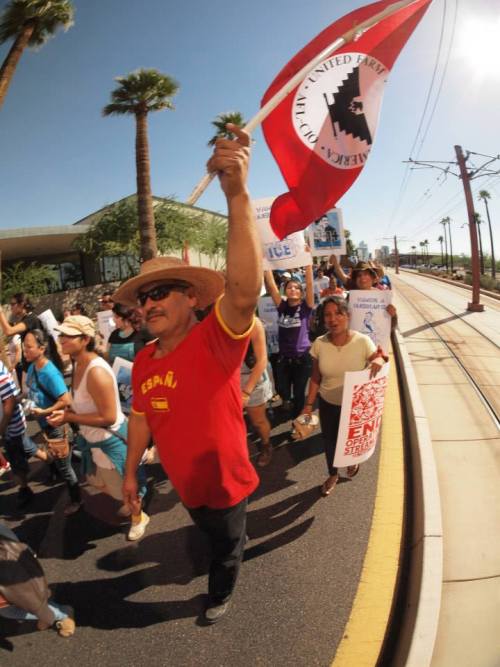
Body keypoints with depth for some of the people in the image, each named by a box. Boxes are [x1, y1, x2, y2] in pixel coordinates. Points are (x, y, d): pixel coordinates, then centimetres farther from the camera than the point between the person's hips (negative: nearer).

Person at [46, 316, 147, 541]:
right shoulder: (78, 365, -3)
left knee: (123, 487, 15)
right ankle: (130, 503, 56)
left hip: (110, 440, -9)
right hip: (94, 439, 9)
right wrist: (66, 413, -6)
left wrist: (69, 417, -25)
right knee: (101, 483, 30)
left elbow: (108, 417, -30)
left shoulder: (96, 371, -32)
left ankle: (138, 517, 44)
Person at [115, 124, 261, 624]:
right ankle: (239, 541, 67)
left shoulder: (213, 341, -31)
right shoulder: (143, 361, -11)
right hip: (185, 483, 5)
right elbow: (141, 418, 3)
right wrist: (130, 471, 12)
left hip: (224, 479, -5)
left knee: (226, 548, 26)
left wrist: (237, 194, -60)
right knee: (212, 536, 34)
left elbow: (244, 291, -51)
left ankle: (220, 594, 57)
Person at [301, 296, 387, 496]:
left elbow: (377, 360, -10)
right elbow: (316, 378, -4)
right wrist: (309, 404, -3)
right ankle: (332, 474, 47)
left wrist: (379, 360, -34)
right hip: (328, 403, 2)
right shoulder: (319, 344, -16)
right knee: (329, 439, 17)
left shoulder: (363, 342, -23)